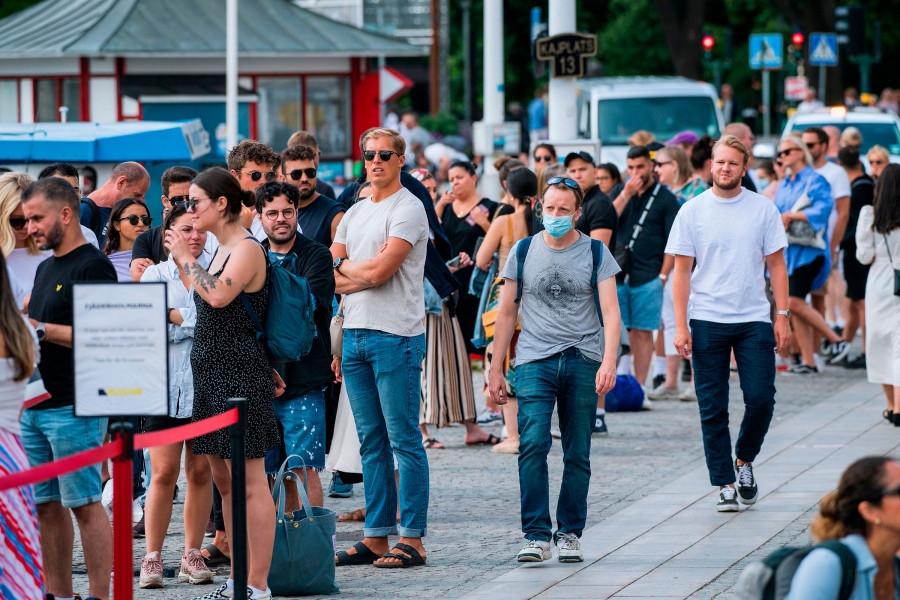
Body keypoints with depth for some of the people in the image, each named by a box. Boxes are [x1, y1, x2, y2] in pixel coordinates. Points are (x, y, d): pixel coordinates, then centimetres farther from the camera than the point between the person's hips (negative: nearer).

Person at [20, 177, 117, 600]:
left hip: (74, 407, -9)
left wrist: (39, 329, -18)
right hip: (36, 404, 9)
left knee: (84, 504, -7)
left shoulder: (94, 266, -10)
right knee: (47, 505, 10)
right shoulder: (46, 268, 19)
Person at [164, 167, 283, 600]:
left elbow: (219, 295, -28)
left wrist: (186, 257, -16)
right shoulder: (221, 251, 17)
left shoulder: (248, 249, -12)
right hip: (213, 377, 10)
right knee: (224, 482, 12)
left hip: (241, 378, -10)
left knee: (248, 484, -8)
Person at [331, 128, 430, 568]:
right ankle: (376, 537, 13)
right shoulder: (353, 214, 18)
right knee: (372, 443, 9)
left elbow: (380, 271, -15)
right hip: (354, 334, 8)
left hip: (396, 335, -8)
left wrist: (345, 266, 2)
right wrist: (365, 271, -5)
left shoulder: (407, 209, -6)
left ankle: (412, 539, -4)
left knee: (404, 440, -5)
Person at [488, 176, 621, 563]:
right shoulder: (523, 251, 8)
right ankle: (536, 535, -12)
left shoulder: (595, 253, 4)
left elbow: (610, 312, -3)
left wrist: (609, 360, -18)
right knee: (533, 445, -14)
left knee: (577, 454, 3)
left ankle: (569, 534, 14)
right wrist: (496, 368, 11)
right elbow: (507, 313, 13)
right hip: (534, 359, 0)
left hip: (583, 360, 0)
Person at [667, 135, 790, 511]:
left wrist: (782, 315, 1)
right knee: (713, 408, -1)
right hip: (707, 322, -1)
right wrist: (680, 326, -5)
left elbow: (776, 264, 8)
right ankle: (724, 484, 7)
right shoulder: (692, 211, 1)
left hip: (754, 319, 1)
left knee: (761, 398, -6)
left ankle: (744, 460, 20)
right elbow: (681, 270, 2)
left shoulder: (763, 209, 4)